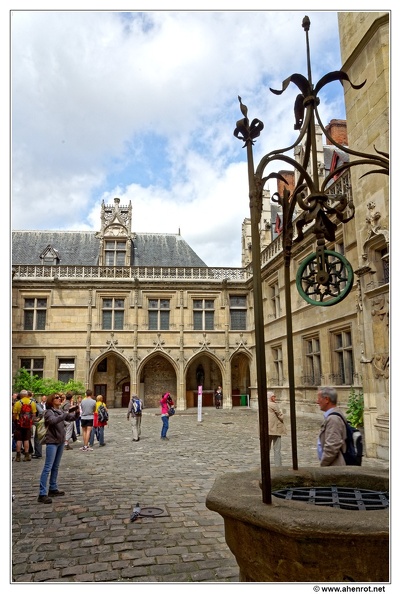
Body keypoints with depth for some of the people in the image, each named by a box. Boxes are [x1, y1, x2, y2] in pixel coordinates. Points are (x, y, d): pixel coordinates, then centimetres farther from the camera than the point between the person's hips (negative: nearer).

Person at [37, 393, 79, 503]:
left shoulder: (60, 411, 8)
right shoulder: (49, 412, -12)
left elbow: (71, 418, 11)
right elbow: (54, 421, -33)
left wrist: (76, 413, -10)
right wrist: (67, 413, -37)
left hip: (61, 441, 8)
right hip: (52, 442, -7)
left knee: (55, 467, 14)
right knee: (48, 468, -9)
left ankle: (53, 489, 24)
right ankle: (42, 494, -8)